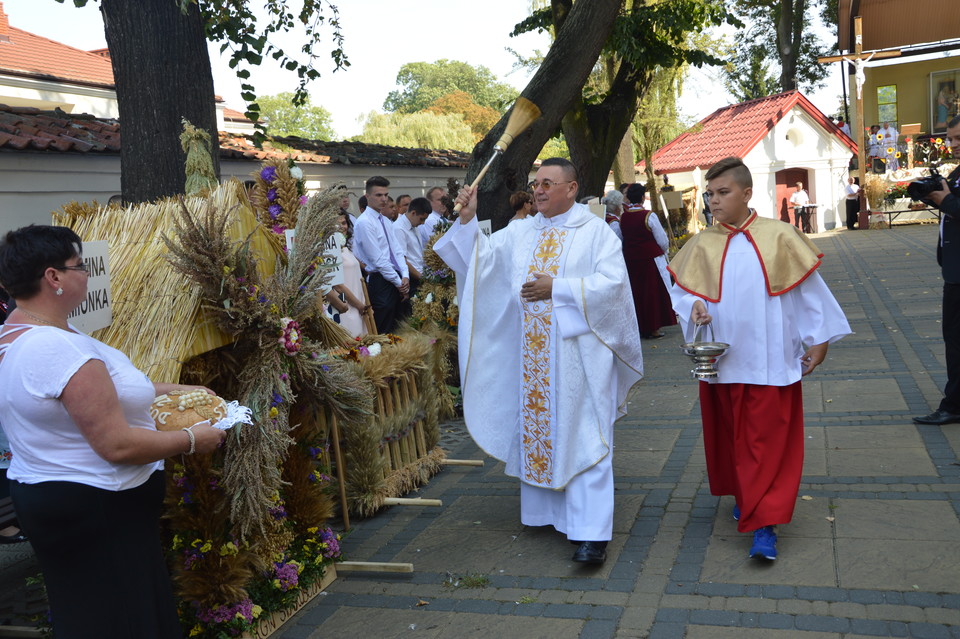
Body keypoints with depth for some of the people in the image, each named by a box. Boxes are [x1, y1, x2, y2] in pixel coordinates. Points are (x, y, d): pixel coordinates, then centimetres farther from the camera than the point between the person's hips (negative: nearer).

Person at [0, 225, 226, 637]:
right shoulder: (60, 349, -29)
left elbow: (98, 389, 16)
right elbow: (117, 445, -28)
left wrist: (170, 389, 17)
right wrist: (192, 440, -15)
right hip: (98, 510, -10)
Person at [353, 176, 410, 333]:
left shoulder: (386, 221, 15)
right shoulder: (364, 222, -12)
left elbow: (397, 251, 12)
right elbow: (377, 259, -15)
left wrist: (405, 276, -4)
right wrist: (399, 282, -11)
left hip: (396, 282, 8)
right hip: (379, 281, -8)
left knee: (394, 329, 13)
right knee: (383, 332, -5)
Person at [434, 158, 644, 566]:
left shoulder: (595, 232, -2)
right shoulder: (520, 233, 12)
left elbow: (612, 284, -13)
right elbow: (481, 257, 6)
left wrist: (557, 288, -17)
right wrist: (468, 220, -7)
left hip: (578, 352, -5)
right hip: (532, 356, 5)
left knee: (582, 437, -7)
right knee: (537, 429, 11)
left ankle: (591, 532, -7)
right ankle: (546, 510, 26)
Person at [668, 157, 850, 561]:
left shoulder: (779, 236, -3)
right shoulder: (702, 245, 2)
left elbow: (808, 289, 1)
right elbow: (681, 289, 8)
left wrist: (818, 340, 1)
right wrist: (693, 308, -14)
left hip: (770, 362, -3)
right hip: (721, 361, 3)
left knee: (768, 442, -3)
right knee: (729, 436, 14)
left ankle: (764, 523, 1)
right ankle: (745, 497, 35)